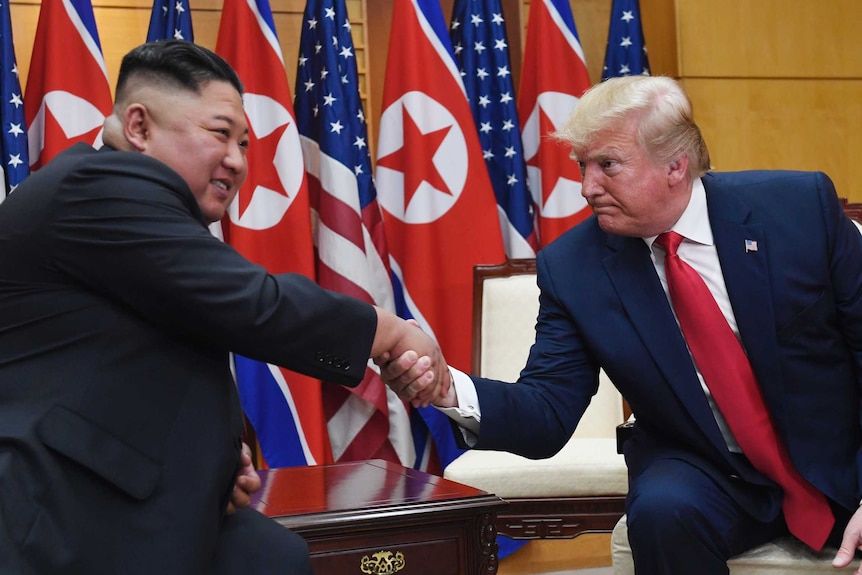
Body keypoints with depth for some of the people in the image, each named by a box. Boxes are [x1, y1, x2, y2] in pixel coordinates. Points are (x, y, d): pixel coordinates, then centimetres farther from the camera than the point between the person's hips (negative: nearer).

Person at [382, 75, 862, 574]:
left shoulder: (802, 205, -10)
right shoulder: (570, 267, -7)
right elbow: (549, 414, -7)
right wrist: (451, 389, -28)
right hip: (708, 473, 1)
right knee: (662, 512, -30)